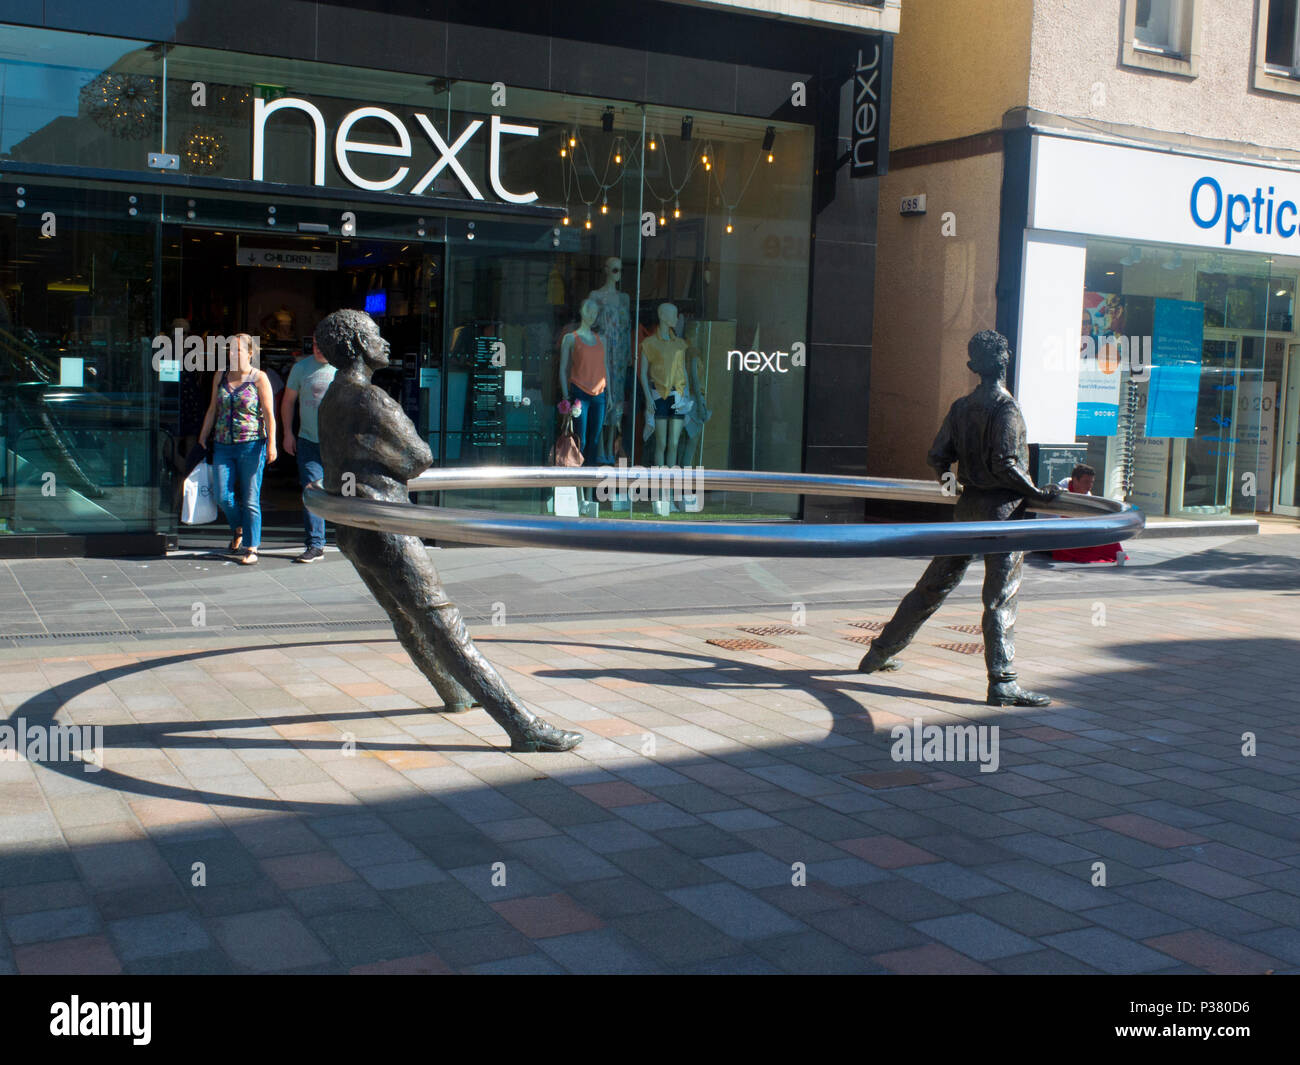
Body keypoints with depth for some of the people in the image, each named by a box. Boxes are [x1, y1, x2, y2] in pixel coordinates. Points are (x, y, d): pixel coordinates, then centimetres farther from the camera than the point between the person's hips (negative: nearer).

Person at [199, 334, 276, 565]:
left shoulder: (259, 378, -2)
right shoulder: (221, 377, 12)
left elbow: (269, 414, -6)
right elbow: (213, 409, 20)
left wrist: (271, 444, -14)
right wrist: (203, 436, 17)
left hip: (251, 445, -4)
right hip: (223, 446, 5)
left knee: (250, 500, -2)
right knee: (223, 497, 1)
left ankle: (251, 549, 4)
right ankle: (238, 531, 29)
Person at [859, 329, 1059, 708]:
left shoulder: (961, 407, 8)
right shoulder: (1006, 407, -11)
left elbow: (937, 458, 7)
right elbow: (1005, 464, -19)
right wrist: (1036, 493, -9)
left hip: (968, 506, 6)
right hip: (1002, 508, -6)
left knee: (934, 584, 15)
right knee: (1001, 598, -5)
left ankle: (880, 653, 22)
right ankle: (1002, 683, -5)